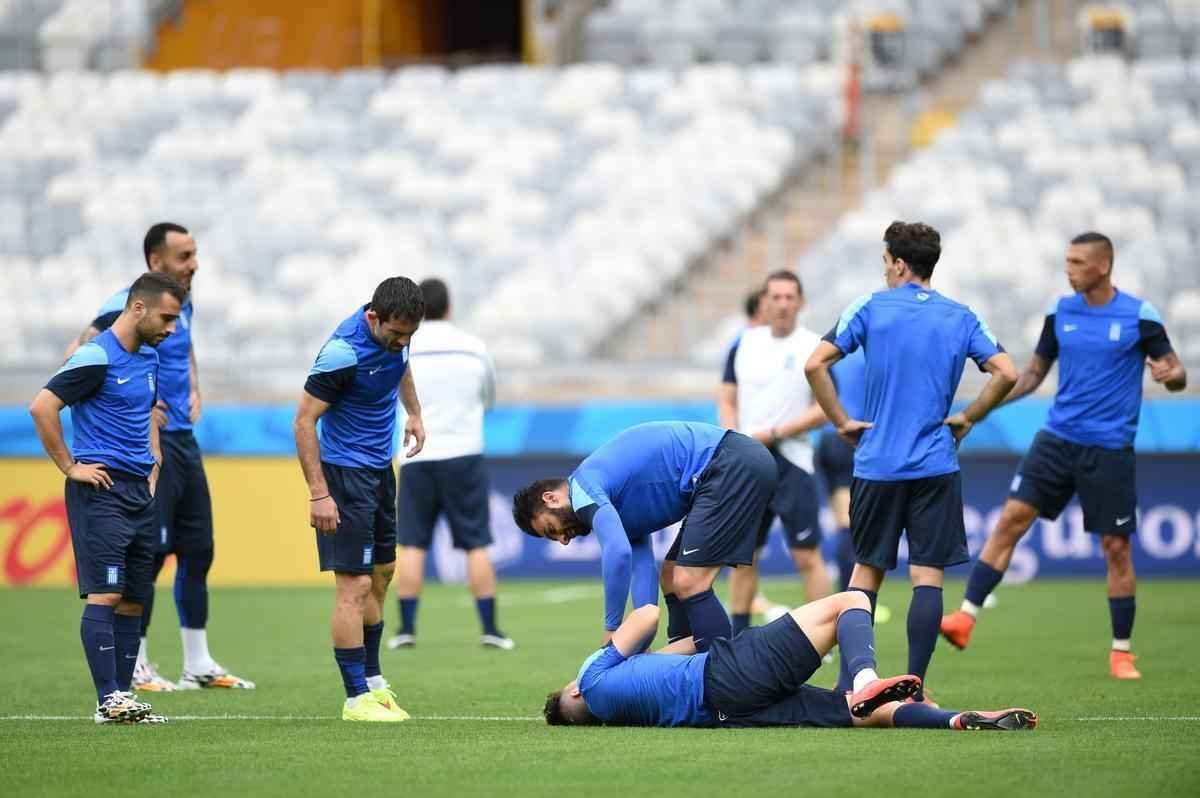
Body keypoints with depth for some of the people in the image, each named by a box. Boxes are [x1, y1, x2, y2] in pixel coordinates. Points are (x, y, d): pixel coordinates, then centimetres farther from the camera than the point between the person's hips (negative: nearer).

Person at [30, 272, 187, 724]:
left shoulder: (149, 358, 15)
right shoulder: (96, 358, -13)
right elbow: (42, 407, -19)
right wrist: (70, 467, -14)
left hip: (140, 492, 9)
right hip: (101, 491, -9)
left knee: (134, 600, 7)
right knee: (105, 593, -12)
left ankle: (123, 696, 11)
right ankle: (109, 700, -15)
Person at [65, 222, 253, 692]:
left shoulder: (182, 304, 12)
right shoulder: (129, 305, -14)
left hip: (182, 438, 9)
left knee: (197, 550, 10)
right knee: (149, 552, -7)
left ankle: (198, 665, 17)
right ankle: (135, 668, 1)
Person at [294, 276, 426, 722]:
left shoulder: (394, 332, -2)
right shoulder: (345, 351, -26)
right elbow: (304, 421, -22)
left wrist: (413, 413, 17)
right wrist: (318, 494, -23)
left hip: (379, 467, 9)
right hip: (345, 472, -9)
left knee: (380, 578, 14)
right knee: (355, 588, -10)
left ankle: (373, 680, 25)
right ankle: (358, 698, -8)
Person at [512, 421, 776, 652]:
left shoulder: (584, 486, -7)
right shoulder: (619, 507, 21)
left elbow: (618, 553, -22)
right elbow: (641, 566, 13)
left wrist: (612, 631, -12)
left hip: (732, 467, -10)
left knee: (688, 584, -11)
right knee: (672, 580, 16)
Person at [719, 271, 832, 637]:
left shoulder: (814, 347, -4)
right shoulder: (745, 343, 9)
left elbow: (825, 409, -8)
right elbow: (729, 401, 13)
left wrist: (773, 434, -14)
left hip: (792, 463, -4)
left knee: (806, 555, -7)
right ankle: (737, 638, 15)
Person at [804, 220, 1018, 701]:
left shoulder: (870, 309, 0)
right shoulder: (961, 318, 5)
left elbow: (815, 365, -8)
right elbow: (1006, 374, -3)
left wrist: (842, 422, 1)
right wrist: (967, 418, 7)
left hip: (877, 464, 0)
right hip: (936, 465, 0)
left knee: (866, 571, 12)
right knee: (927, 575, 0)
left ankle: (848, 682, 11)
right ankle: (914, 688, -6)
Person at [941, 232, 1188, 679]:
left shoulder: (1139, 316, -6)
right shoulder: (1060, 312, 5)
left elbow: (1177, 374, 0)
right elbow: (1035, 371, 15)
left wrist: (1170, 375, -25)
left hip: (1109, 448, -3)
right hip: (1058, 437, 3)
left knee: (1116, 547, 1)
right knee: (1011, 518, -8)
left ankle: (1121, 652, 13)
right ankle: (965, 618, -8)